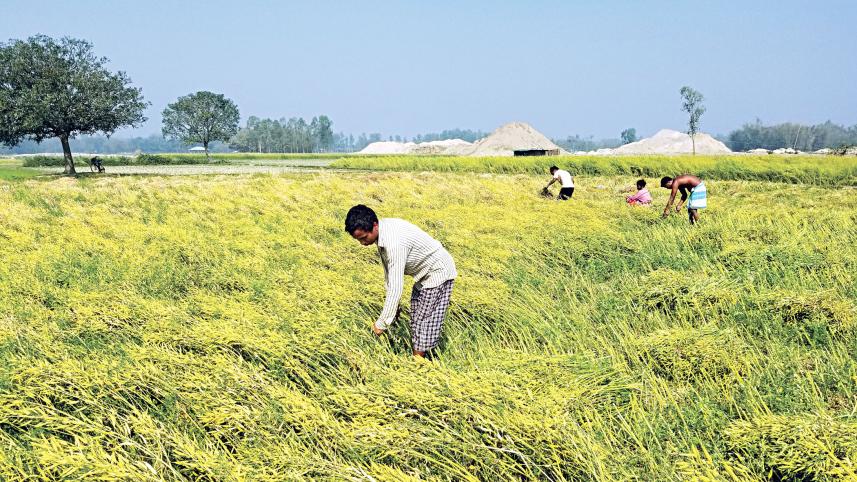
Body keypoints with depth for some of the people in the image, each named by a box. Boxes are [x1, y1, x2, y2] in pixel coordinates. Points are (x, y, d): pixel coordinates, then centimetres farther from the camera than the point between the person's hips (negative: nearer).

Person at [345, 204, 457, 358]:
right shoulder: (382, 231, -9)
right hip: (424, 273, 10)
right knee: (416, 316, 16)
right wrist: (393, 306, 1)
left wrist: (382, 323, -31)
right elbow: (389, 270, 0)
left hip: (438, 272, -10)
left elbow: (396, 286, -37)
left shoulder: (395, 242, -38)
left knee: (425, 320, -5)